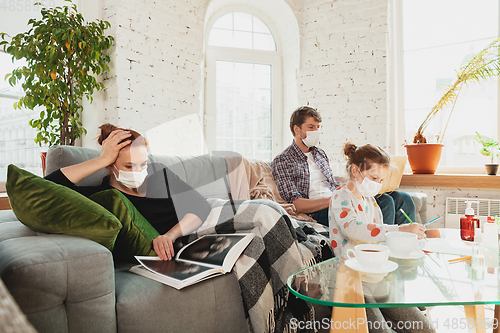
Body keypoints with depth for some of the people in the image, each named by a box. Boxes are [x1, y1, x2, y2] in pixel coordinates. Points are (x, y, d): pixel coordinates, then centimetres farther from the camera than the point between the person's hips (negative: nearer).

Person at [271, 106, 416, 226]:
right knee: (385, 202, -25)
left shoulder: (320, 153, 21)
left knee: (402, 198, -6)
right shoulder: (281, 161, -3)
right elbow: (297, 204, -12)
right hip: (318, 212, -8)